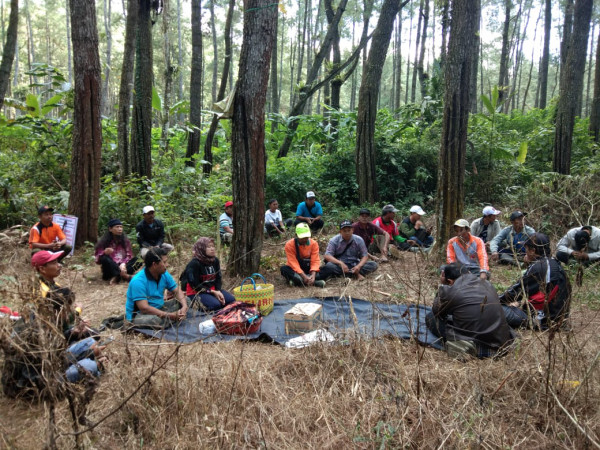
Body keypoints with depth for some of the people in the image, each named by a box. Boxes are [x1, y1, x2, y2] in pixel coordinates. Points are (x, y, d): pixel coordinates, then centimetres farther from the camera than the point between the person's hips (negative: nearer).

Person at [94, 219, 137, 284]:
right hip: (110, 267, -2)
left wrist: (123, 264, -22)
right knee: (105, 258, -32)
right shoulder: (104, 241, -4)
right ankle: (124, 275, -43)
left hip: (122, 265, 2)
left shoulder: (125, 240, 3)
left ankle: (117, 276, -36)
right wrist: (104, 253, -30)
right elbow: (98, 258, -8)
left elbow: (129, 255, -1)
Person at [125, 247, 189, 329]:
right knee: (158, 320, -38)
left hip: (159, 308, 8)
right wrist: (170, 315, -33)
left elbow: (177, 291, 4)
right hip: (139, 315, -7)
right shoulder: (138, 281, -25)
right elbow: (144, 308, -30)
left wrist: (185, 306, -18)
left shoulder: (164, 274, -2)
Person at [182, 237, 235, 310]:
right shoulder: (194, 264, -18)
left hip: (213, 289, 7)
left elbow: (219, 278, 6)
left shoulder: (215, 260, 3)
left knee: (231, 300, -10)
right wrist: (213, 292, -20)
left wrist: (218, 291, -14)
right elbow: (196, 286, -18)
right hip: (196, 292, -7)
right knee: (215, 304, -28)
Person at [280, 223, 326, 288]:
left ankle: (297, 281, -34)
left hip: (308, 269, 2)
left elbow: (315, 261, -14)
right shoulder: (289, 244, -16)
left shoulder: (314, 243, -9)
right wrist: (304, 276, -37)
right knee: (284, 269, -33)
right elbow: (293, 263, -23)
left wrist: (313, 275, -34)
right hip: (296, 271, -1)